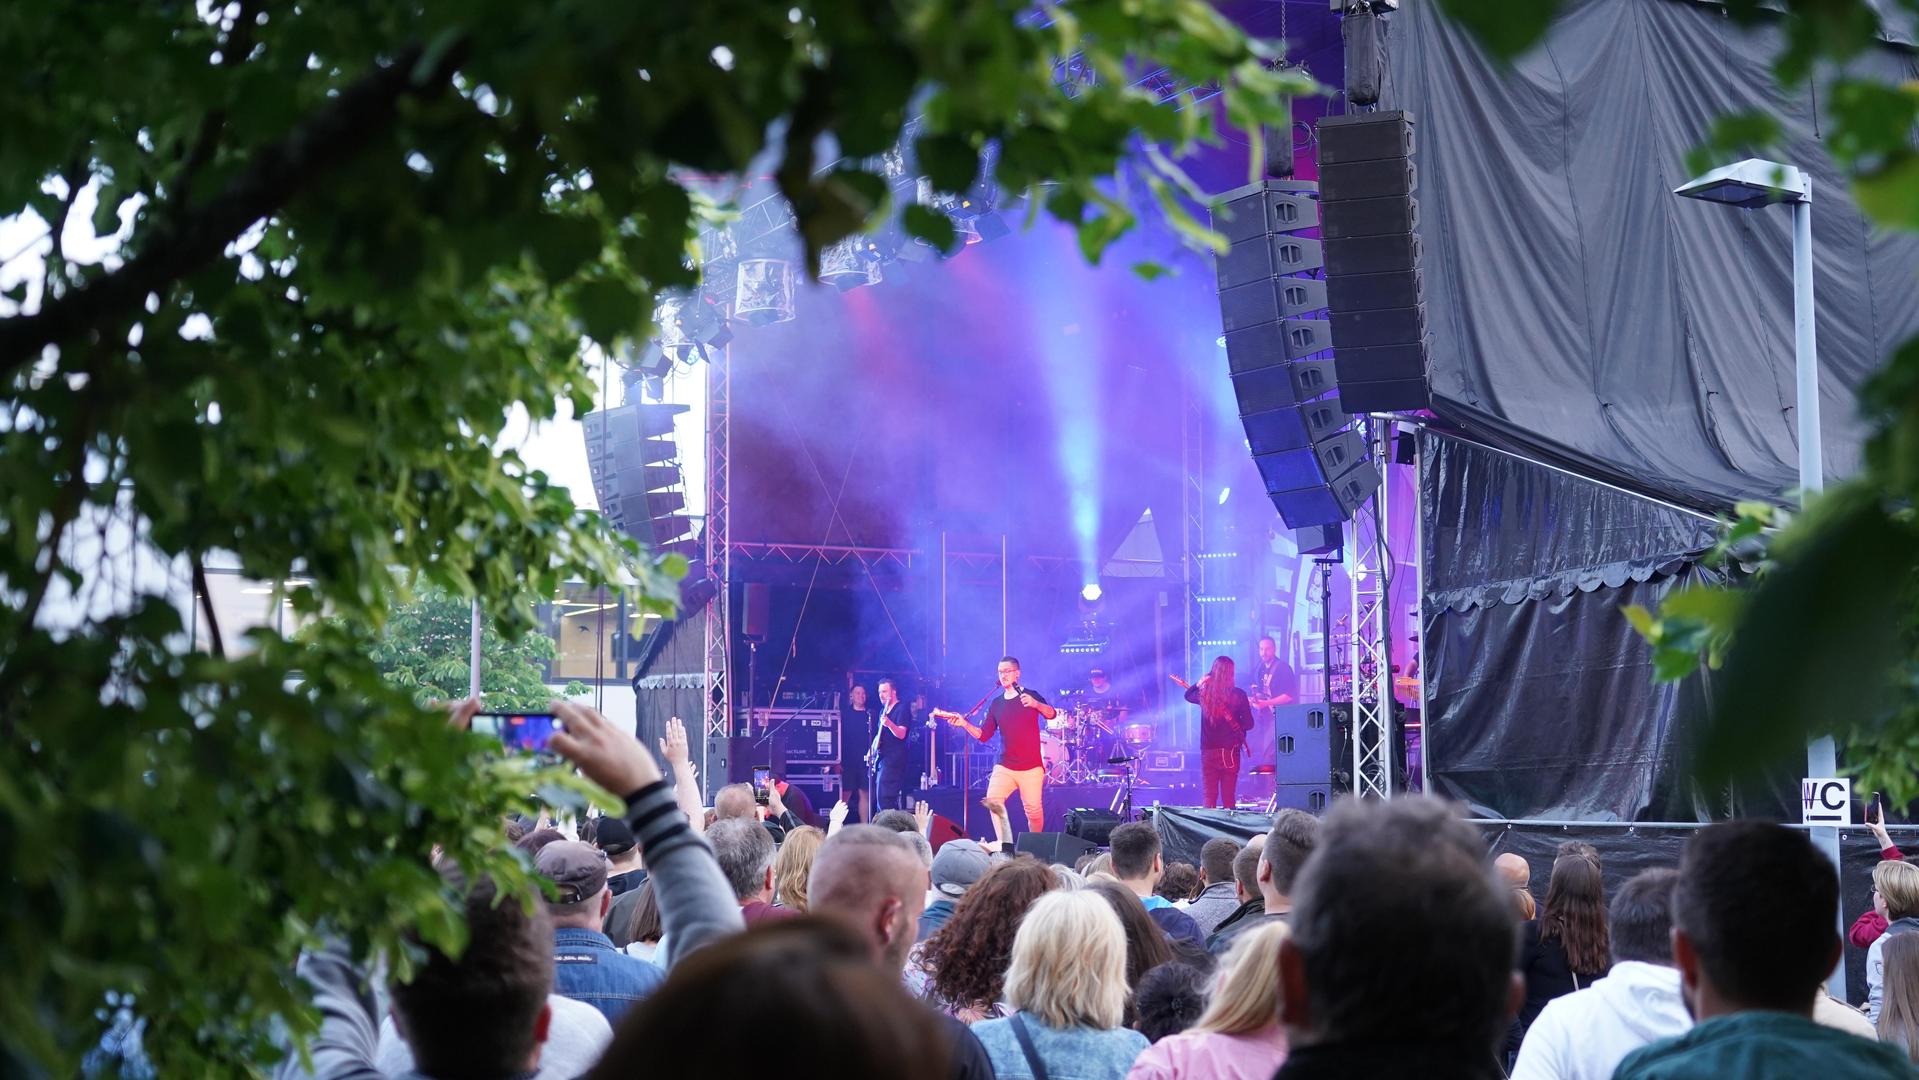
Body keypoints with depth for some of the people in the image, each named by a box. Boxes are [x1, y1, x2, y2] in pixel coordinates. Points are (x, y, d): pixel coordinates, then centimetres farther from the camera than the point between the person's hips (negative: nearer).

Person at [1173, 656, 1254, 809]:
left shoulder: (1204, 693, -3)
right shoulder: (1238, 695, -8)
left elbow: (1188, 695, 20)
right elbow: (1249, 724, -3)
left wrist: (1200, 682, 18)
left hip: (1208, 751, 1)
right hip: (1230, 751, -1)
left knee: (1208, 797, 5)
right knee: (1229, 797, 5)